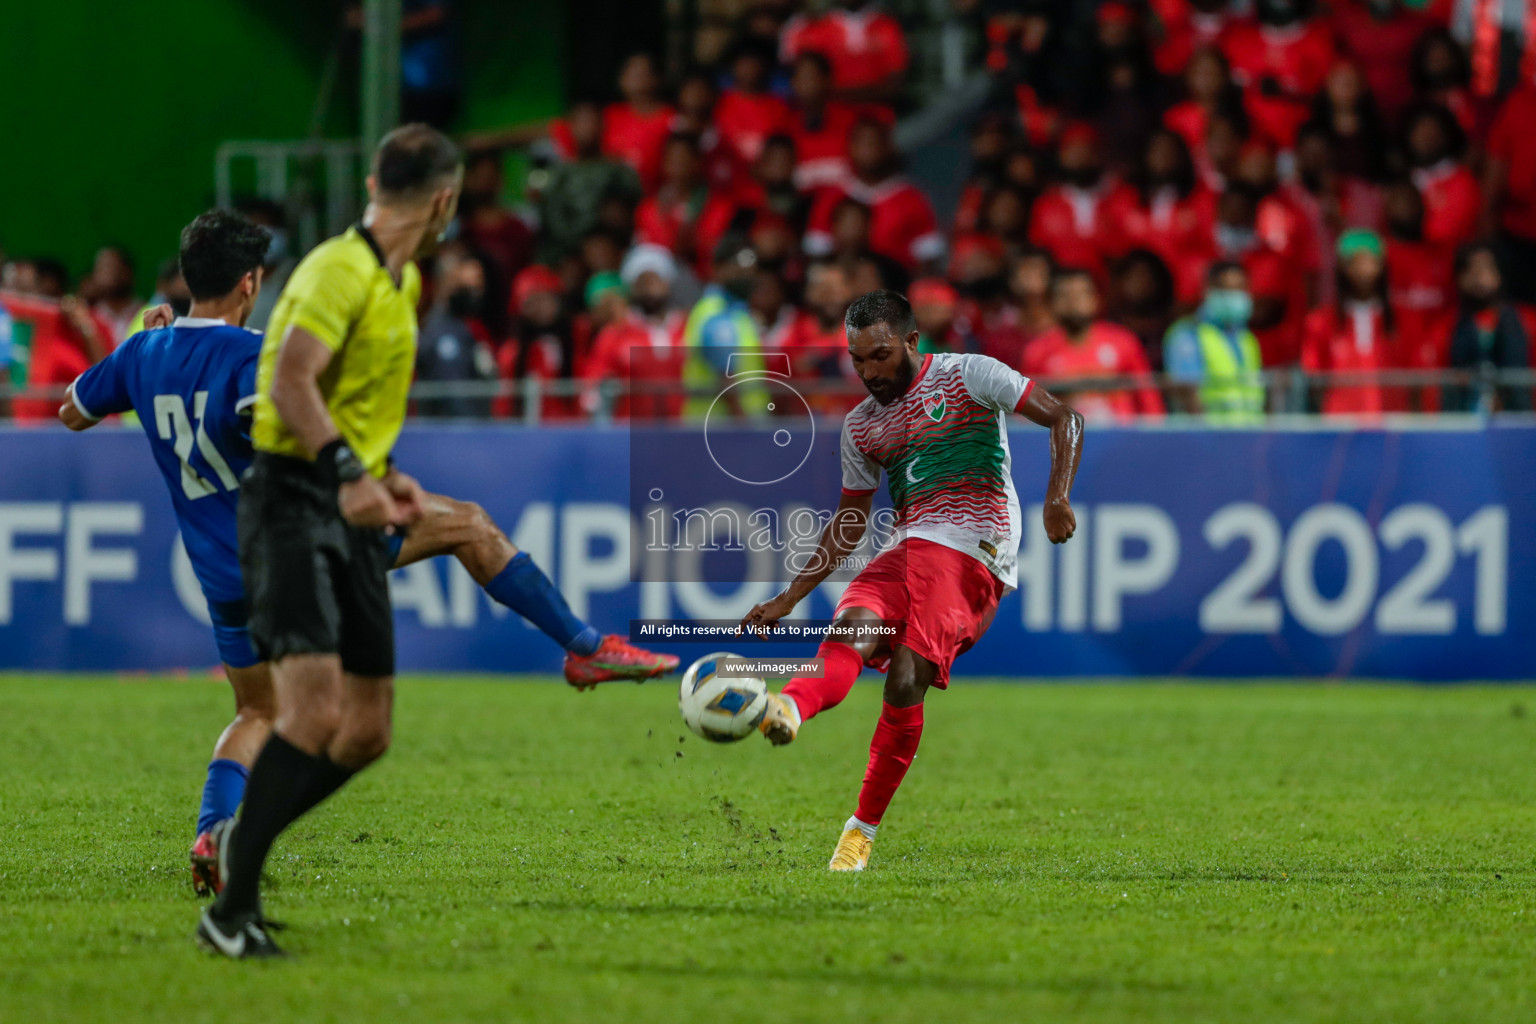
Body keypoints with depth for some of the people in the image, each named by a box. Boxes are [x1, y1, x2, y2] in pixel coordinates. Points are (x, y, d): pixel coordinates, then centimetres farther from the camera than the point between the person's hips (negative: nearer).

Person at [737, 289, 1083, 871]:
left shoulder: (966, 375, 3)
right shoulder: (860, 426, 19)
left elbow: (1063, 419, 0)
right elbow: (848, 523, 28)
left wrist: (1057, 497, -16)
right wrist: (791, 597, 22)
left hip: (972, 552, -5)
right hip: (905, 550, 5)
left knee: (905, 680, -21)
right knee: (852, 628, -28)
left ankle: (863, 829, -10)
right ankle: (787, 709, -60)